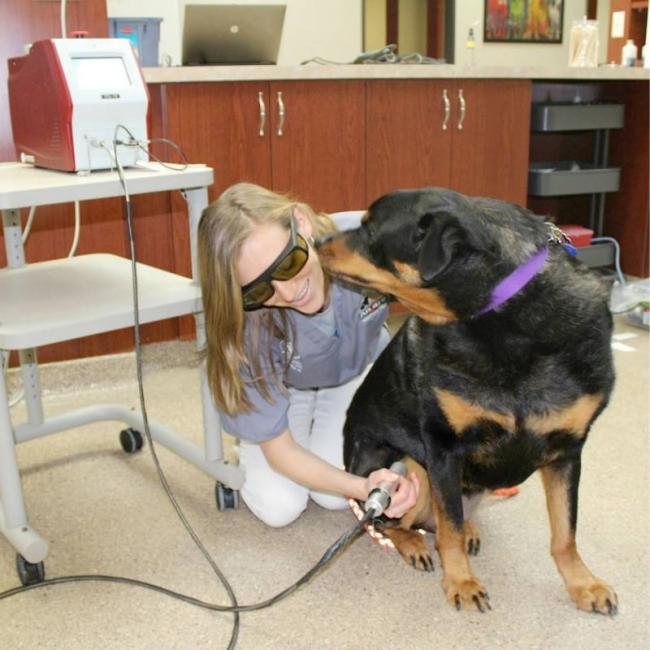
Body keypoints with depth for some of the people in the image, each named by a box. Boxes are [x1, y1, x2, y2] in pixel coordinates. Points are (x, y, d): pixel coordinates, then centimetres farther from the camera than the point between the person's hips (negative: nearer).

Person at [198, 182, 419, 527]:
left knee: (334, 498, -13)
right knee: (278, 508, -14)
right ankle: (249, 439, 17)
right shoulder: (251, 328, -38)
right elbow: (279, 449, -26)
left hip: (359, 367, 1)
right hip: (283, 385, -1)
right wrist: (362, 488, -43)